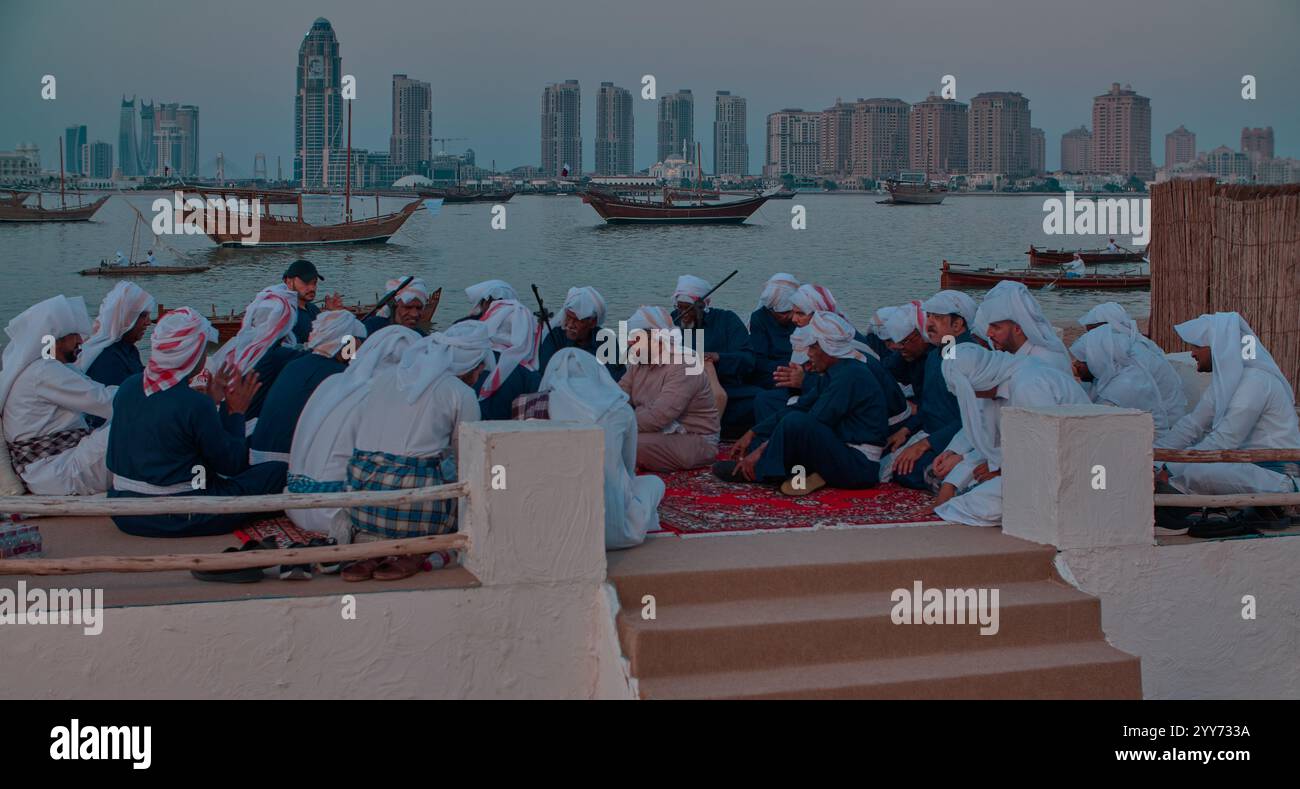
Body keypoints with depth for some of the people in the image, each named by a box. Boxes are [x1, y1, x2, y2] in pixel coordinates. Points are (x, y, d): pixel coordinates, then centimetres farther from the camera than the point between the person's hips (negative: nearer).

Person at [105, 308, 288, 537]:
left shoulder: (127, 387, 2)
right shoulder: (195, 404, -20)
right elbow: (230, 465, -8)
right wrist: (237, 412, 4)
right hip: (177, 519, -8)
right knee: (277, 471, -2)